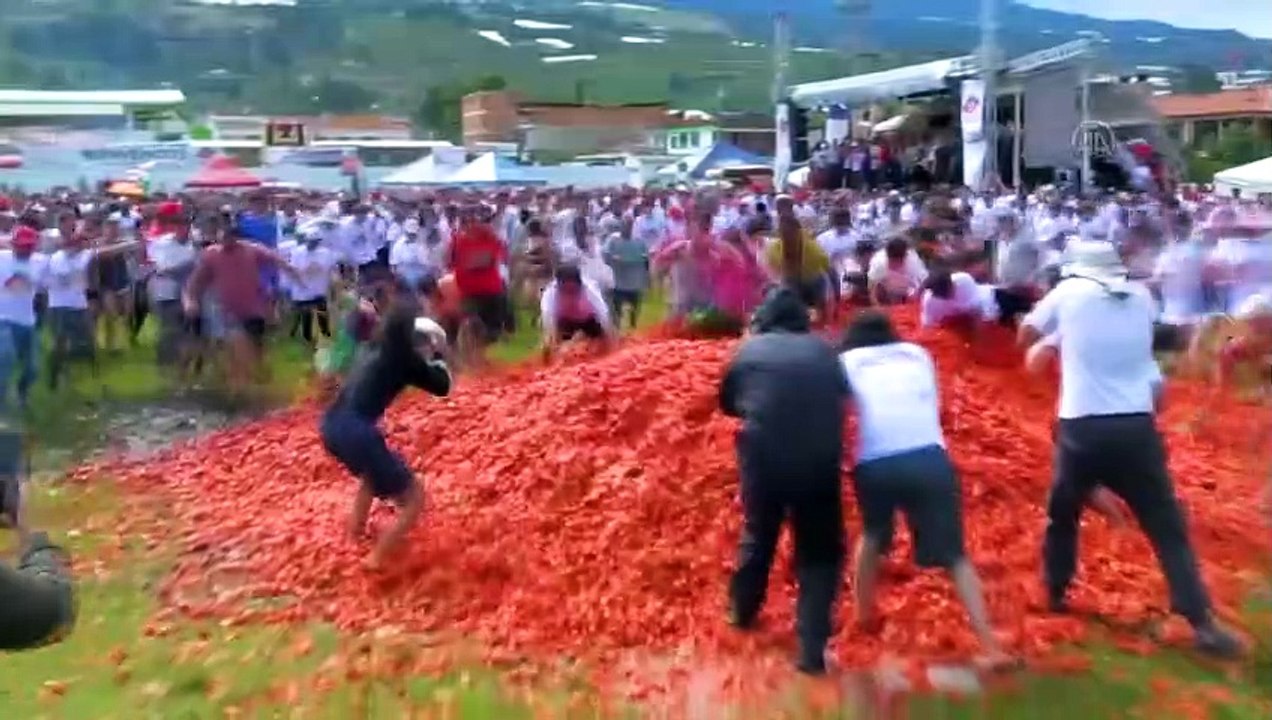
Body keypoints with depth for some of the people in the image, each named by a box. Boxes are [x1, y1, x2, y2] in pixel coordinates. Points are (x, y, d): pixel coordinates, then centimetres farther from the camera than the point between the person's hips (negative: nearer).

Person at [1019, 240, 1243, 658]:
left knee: (1062, 515, 21)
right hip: (1136, 426, 1)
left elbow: (1027, 334, 15)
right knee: (1167, 527, 5)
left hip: (1082, 427, -1)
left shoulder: (1069, 292, 2)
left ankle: (1055, 595, 32)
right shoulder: (1141, 297, 10)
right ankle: (1203, 623, -1)